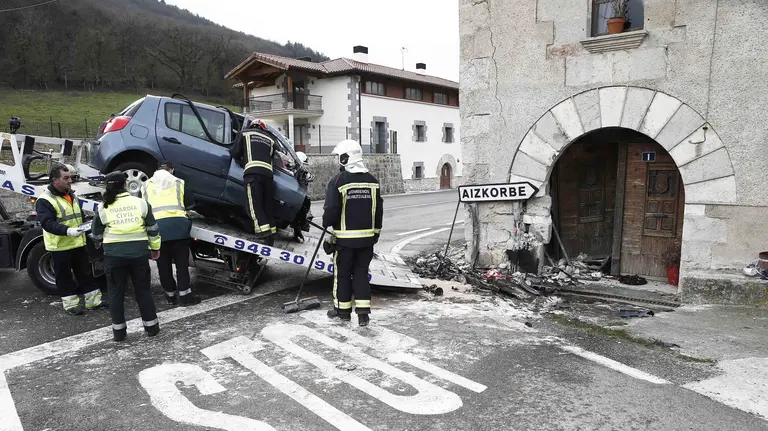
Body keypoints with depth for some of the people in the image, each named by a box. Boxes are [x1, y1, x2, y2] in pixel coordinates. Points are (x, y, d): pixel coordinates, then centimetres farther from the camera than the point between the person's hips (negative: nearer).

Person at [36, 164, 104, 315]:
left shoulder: (72, 196, 12)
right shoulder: (45, 200, -14)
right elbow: (47, 223, -23)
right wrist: (68, 231, -36)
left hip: (78, 243, 7)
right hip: (60, 246, -7)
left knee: (85, 273, 12)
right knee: (64, 276, 6)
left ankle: (94, 301, 20)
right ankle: (71, 303, 16)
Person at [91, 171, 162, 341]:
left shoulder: (103, 207, 0)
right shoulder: (140, 202, 1)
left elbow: (96, 235, 8)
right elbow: (152, 228, 6)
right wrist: (155, 248, 18)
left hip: (114, 254, -1)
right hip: (139, 252, 1)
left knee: (116, 292, 11)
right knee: (143, 289, 12)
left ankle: (119, 331, 17)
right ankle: (151, 326, 18)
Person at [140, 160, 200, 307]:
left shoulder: (146, 186, 18)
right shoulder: (178, 182, 13)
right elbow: (190, 203, 18)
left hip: (156, 226, 1)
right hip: (177, 224, -1)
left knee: (163, 264, 10)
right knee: (181, 262, 4)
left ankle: (171, 296, 18)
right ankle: (185, 296, 2)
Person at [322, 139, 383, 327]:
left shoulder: (338, 181, -13)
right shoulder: (372, 181, 4)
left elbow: (331, 210, -15)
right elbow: (379, 210, 9)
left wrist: (327, 226, 4)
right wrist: (376, 232, 18)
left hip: (345, 237, -4)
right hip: (367, 237, 4)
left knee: (342, 273, 10)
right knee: (361, 272, 12)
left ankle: (342, 309, 22)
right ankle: (363, 311, 8)